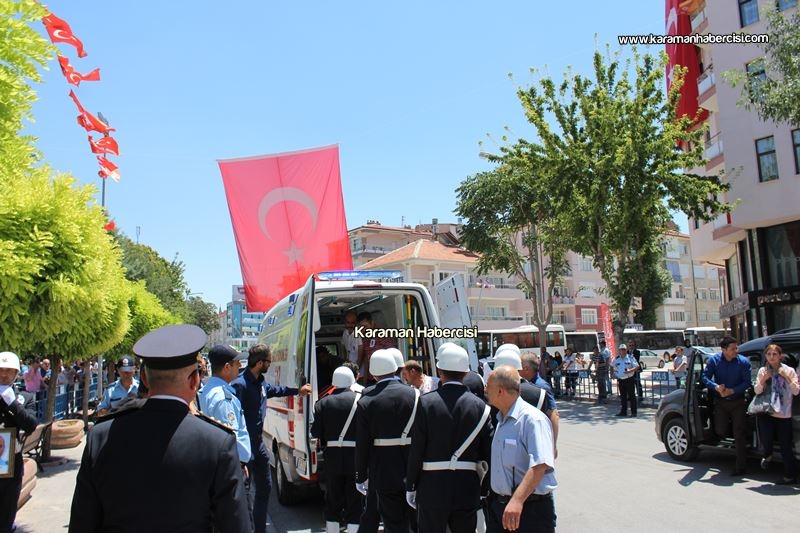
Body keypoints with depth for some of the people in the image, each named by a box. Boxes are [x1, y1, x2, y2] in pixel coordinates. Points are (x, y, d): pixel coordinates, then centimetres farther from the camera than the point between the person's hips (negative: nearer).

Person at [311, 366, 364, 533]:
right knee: (355, 504, 8)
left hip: (333, 458, 2)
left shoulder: (323, 403, -1)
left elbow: (315, 432, -1)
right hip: (356, 458, -2)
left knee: (332, 502, 17)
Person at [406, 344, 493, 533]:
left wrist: (410, 486, 2)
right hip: (467, 490, 2)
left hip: (432, 489, -2)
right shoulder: (480, 406, -4)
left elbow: (416, 450, -9)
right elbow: (488, 451, -1)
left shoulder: (426, 402, -10)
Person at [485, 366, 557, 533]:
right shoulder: (501, 420, 11)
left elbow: (540, 465, -29)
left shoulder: (532, 419, -18)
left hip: (529, 507, -8)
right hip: (498, 504, 8)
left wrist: (517, 500, -36)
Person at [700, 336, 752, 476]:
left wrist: (732, 391, -23)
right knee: (721, 432, -1)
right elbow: (705, 377, -8)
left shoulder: (743, 361, -9)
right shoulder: (714, 360, -5)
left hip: (738, 401, -1)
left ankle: (741, 466, 8)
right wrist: (716, 387, -26)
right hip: (720, 401, 1)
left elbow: (747, 382, -9)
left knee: (739, 435, -1)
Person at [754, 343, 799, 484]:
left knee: (785, 447, 2)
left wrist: (787, 378, -19)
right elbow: (757, 391, 2)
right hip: (766, 413, 2)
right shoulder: (763, 371, 6)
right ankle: (767, 455, 25)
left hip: (784, 415, -1)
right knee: (766, 441, -10)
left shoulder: (789, 370, 0)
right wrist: (763, 380, -15)